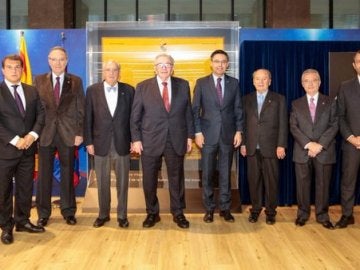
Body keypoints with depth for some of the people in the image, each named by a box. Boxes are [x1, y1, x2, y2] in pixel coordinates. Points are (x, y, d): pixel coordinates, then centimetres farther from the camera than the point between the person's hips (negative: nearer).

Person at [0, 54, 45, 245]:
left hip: (28, 148, 4)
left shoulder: (32, 91, 10)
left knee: (25, 188, 11)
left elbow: (41, 114, 5)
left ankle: (22, 221, 25)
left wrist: (33, 135, -10)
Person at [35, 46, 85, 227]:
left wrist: (80, 133, -5)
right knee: (44, 175, 7)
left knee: (67, 174, 8)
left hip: (68, 134, -1)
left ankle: (68, 211, 21)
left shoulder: (76, 81, 2)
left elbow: (81, 109, 1)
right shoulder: (39, 80, 4)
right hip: (45, 133, 1)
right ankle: (43, 213, 20)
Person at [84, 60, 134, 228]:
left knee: (122, 182, 8)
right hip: (101, 144, 0)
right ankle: (103, 214, 24)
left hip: (122, 144, 0)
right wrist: (88, 142, -2)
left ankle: (122, 215, 20)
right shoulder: (92, 90, 2)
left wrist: (134, 140, -1)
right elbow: (88, 118, 2)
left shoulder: (128, 90, 2)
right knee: (102, 182, 10)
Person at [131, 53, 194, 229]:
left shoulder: (183, 85, 5)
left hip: (176, 140, 1)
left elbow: (188, 113, 8)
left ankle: (178, 213, 25)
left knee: (176, 178, 10)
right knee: (149, 179, 8)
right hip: (150, 141, -1)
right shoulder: (143, 87, 0)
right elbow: (135, 116, 0)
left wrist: (190, 136, 4)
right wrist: (136, 139, -5)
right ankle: (152, 213, 25)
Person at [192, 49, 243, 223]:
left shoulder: (234, 83, 7)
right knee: (207, 174, 4)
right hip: (208, 135, -1)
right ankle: (209, 208, 16)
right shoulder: (201, 83, 2)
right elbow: (195, 109, 0)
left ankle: (225, 208, 17)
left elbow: (238, 109, 7)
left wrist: (238, 131, 0)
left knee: (225, 173, 7)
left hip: (228, 134, 1)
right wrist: (197, 132, -7)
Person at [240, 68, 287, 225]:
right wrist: (243, 143, 5)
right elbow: (244, 123, 10)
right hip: (252, 148, 2)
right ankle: (255, 209, 18)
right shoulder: (247, 99, 11)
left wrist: (281, 145, -8)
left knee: (271, 181, 3)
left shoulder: (279, 99, 4)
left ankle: (270, 212, 15)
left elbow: (283, 124, -1)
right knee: (254, 180, 6)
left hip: (270, 147, -2)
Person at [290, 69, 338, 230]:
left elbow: (334, 126, -1)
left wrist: (320, 145, -14)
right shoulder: (296, 104, 10)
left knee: (323, 185, 5)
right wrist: (308, 144, -13)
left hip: (324, 151, -1)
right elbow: (293, 127, 1)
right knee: (302, 184, 6)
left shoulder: (330, 102, 7)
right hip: (302, 151, 1)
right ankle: (302, 214, 19)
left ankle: (322, 216, 17)